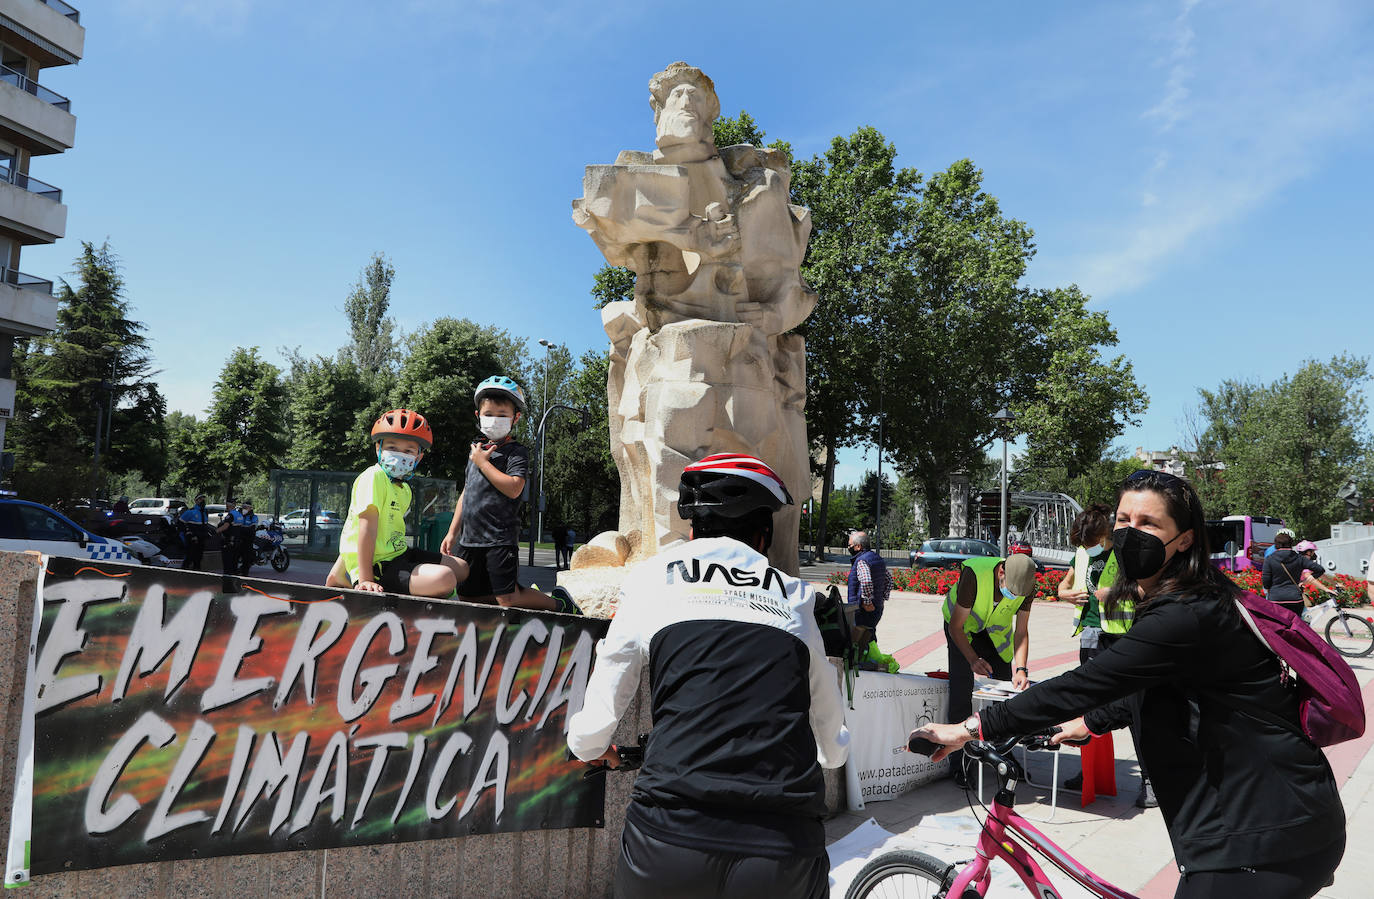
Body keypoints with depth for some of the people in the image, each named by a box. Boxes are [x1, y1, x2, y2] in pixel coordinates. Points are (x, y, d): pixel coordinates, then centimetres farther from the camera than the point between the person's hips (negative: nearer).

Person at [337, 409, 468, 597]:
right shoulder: (374, 477, -15)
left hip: (399, 554, 10)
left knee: (461, 568, 19)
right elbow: (367, 527, -22)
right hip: (377, 567, -10)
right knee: (444, 579, -30)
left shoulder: (404, 489, 15)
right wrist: (366, 579, -26)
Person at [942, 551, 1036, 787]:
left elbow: (1021, 631, -14)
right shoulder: (974, 575, -37)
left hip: (996, 630, 4)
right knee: (962, 690, -14)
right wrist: (973, 659, -40)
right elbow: (956, 626, -28)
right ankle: (958, 762, -6)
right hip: (963, 628, -4)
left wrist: (1020, 668, -26)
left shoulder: (1028, 586, -24)